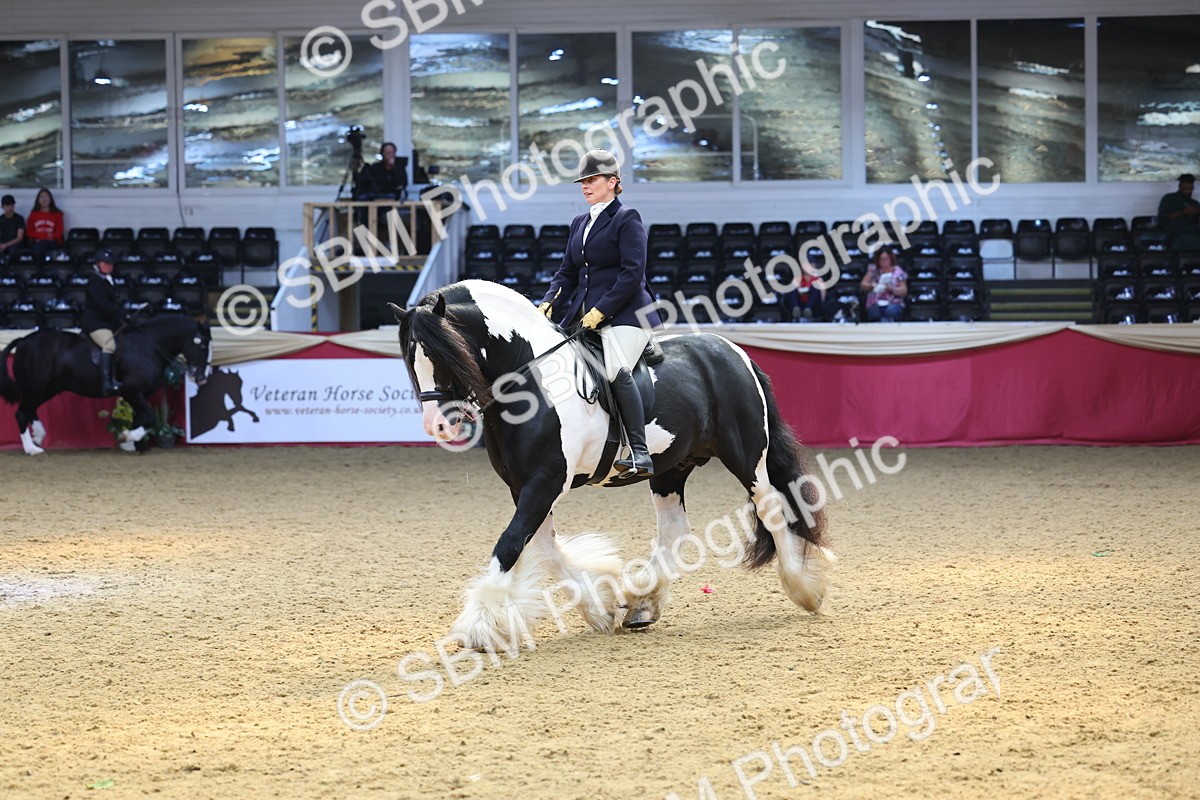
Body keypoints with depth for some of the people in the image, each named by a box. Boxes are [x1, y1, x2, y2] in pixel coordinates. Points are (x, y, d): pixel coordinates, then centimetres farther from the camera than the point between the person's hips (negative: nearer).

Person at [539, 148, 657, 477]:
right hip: (584, 313, 9)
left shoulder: (627, 218, -3)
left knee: (617, 370, -29)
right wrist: (549, 302, 2)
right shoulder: (579, 223, 20)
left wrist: (600, 310, -18)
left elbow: (632, 273, -12)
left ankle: (640, 453, -31)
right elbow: (567, 272, 20)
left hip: (624, 313, -9)